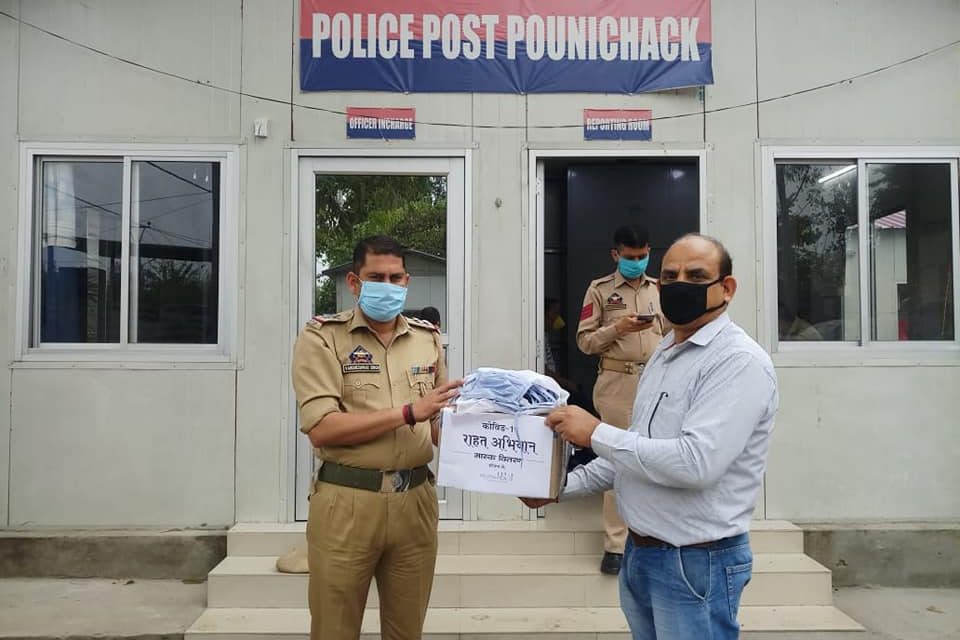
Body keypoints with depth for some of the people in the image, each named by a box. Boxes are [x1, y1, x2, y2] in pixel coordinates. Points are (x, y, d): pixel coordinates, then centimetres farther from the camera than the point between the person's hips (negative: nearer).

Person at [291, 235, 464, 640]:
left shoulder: (427, 338, 10)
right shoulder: (322, 337, -5)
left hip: (415, 500, 4)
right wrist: (408, 412, -19)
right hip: (346, 502, -3)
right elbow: (321, 428, -16)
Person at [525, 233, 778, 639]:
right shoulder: (665, 351, 10)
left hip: (695, 563, -8)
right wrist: (561, 487, 10)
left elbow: (697, 462, -30)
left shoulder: (740, 361, -18)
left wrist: (596, 433, -22)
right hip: (639, 552, 8)